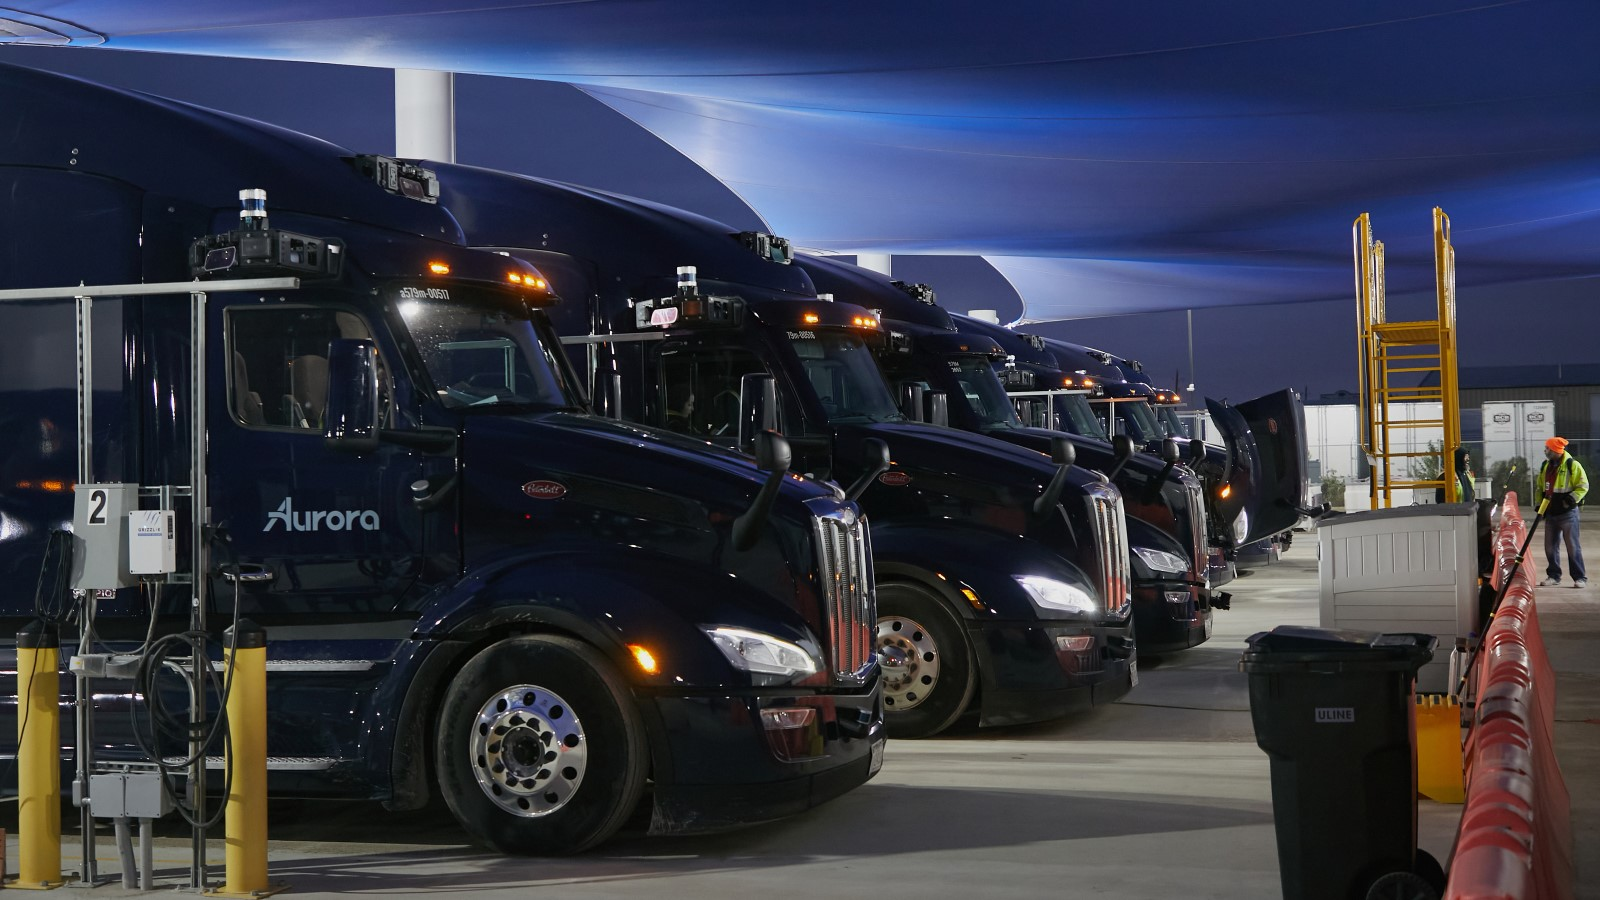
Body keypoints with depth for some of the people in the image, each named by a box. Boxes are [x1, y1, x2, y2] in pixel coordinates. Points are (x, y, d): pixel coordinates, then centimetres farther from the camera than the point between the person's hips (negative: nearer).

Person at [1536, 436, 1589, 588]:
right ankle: (1554, 576, 19)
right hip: (1550, 513, 7)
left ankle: (1580, 577, 1)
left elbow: (1583, 486, -10)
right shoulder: (1545, 466, 12)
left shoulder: (1572, 465, -9)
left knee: (1572, 546, -5)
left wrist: (1572, 499, -23)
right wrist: (1538, 504, 9)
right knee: (1550, 546, 9)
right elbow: (1539, 487, 20)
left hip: (1567, 512, -7)